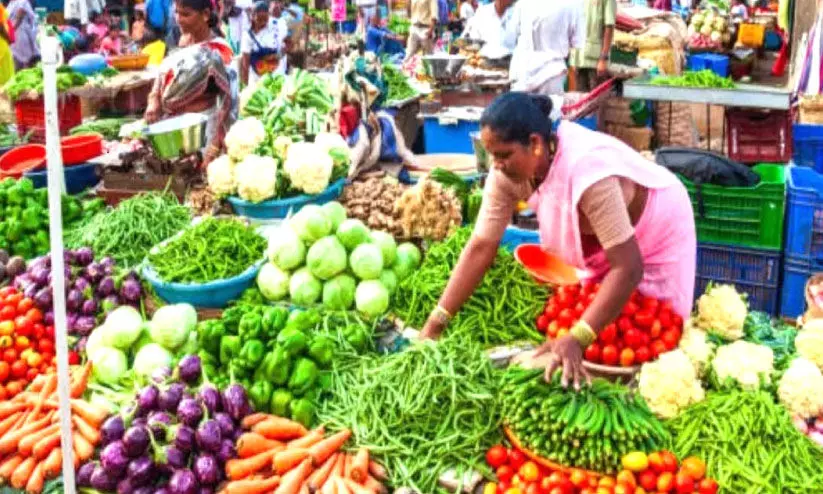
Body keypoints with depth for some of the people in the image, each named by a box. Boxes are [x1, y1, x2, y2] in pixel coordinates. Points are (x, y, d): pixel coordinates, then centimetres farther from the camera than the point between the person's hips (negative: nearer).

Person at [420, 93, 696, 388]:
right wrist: (435, 324, -26)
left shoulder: (588, 173, -42)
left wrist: (576, 339, -49)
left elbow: (628, 268, -42)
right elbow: (481, 246, -21)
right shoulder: (508, 171, -24)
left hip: (656, 233, -5)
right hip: (599, 239, 6)